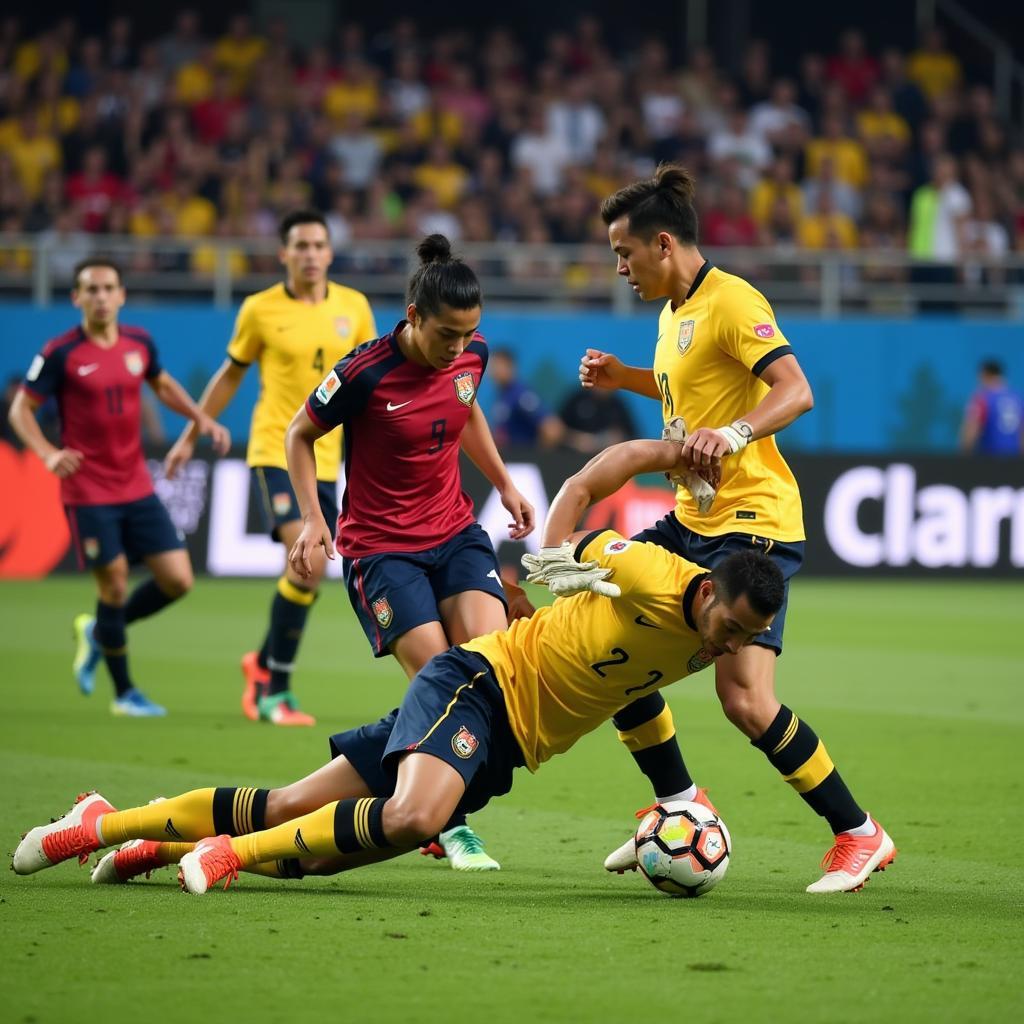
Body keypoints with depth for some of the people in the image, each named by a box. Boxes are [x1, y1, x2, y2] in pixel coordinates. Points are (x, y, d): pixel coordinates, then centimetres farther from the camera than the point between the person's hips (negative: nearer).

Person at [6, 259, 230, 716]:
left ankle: (98, 632, 25)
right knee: (114, 585, -6)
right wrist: (48, 453, -21)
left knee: (177, 581, -1)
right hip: (88, 493, -5)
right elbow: (21, 408, -5)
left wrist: (201, 418, 9)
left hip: (137, 487, 5)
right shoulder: (61, 353, -10)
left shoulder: (139, 342, 3)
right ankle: (124, 693, 13)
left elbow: (162, 384, 23)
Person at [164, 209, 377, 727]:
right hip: (275, 451, -4)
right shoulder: (260, 310, -3)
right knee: (308, 559, -20)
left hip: (326, 458, 4)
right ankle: (276, 692, -11)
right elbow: (231, 373, 10)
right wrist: (190, 436, 14)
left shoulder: (353, 306, 4)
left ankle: (264, 664, 31)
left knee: (307, 576, 5)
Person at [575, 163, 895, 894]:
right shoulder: (675, 312, 15)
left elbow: (795, 391, -26)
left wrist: (735, 433, -42)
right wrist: (626, 378, 21)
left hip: (752, 524, -10)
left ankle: (857, 833, -3)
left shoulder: (731, 302, -14)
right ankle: (681, 804, 21)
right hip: (692, 521, 10)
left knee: (746, 701, -18)